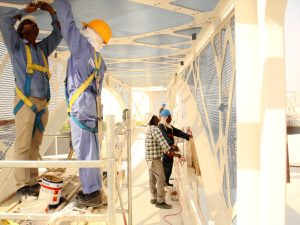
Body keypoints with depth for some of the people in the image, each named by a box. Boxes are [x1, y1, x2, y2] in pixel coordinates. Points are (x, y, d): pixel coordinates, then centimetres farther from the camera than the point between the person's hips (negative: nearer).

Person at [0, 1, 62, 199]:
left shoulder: (43, 48, 22)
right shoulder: (17, 45, 10)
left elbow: (59, 32, 26)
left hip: (43, 105, 5)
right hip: (26, 103, -5)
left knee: (35, 145, 6)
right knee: (23, 145, -7)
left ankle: (33, 183, 11)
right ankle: (22, 186, -1)